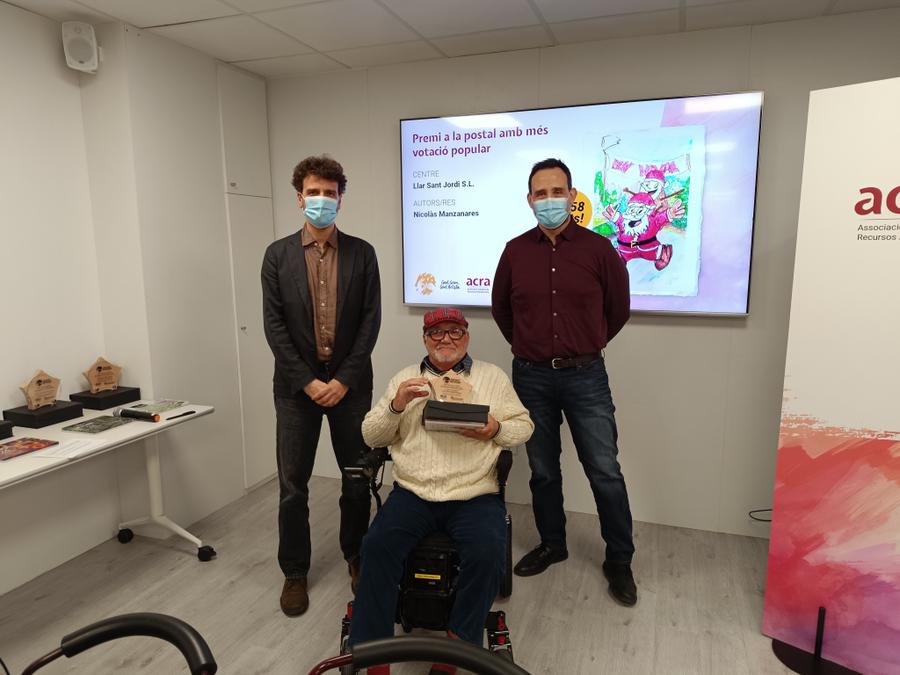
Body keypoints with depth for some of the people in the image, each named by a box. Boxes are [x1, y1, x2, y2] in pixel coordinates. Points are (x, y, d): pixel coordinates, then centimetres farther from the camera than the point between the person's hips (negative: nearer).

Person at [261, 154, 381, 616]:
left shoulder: (361, 253, 2)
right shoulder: (278, 254, 2)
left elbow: (371, 320, -3)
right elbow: (274, 324, -3)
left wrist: (344, 379, -10)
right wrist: (307, 381, -11)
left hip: (350, 383, 0)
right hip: (296, 385, 0)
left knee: (358, 479, 10)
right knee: (292, 485, 6)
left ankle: (356, 556, 32)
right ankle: (294, 572, 24)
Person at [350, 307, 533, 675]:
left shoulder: (493, 376, 12)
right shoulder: (405, 378, 15)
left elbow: (523, 425, 12)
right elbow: (371, 436, 12)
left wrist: (496, 430, -9)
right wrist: (396, 405, -7)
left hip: (474, 496, -1)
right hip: (412, 492, 1)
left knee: (487, 554, -27)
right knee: (377, 546, -24)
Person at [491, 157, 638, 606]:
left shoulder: (598, 249, -4)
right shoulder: (515, 251, 2)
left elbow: (618, 308, 7)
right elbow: (500, 307, 15)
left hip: (585, 377, -2)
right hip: (531, 377, 2)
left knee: (605, 472, 3)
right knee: (543, 471, 14)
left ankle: (619, 561, 22)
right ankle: (551, 545, 34)